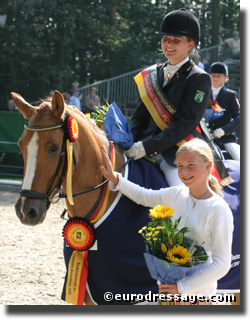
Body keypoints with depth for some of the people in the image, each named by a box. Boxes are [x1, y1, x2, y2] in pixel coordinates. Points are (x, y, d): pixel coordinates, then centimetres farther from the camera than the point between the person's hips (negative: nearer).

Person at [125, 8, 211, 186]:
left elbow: (186, 124, -13)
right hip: (146, 153, 6)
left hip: (177, 154, -6)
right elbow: (140, 116, 16)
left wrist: (146, 147, -20)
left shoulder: (199, 79, -4)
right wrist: (131, 145, -5)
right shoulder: (150, 75, 15)